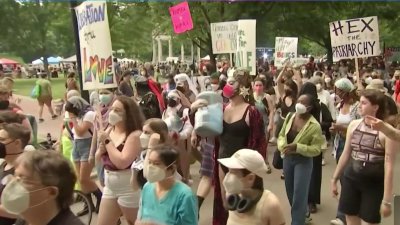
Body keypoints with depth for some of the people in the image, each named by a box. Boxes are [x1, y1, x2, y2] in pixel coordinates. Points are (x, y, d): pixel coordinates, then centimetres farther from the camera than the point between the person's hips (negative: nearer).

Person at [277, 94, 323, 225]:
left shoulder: (315, 126, -18)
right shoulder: (289, 117, -2)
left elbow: (316, 149, -17)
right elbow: (281, 135, 7)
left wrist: (297, 147, -29)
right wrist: (282, 145, -15)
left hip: (303, 161, -6)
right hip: (287, 158, 6)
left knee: (299, 194, -2)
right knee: (290, 192, 20)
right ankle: (301, 214, 45)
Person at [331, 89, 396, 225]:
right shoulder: (353, 125, 0)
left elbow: (389, 166, -15)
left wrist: (387, 200, -15)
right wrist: (335, 179, 13)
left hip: (374, 185, -4)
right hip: (350, 179, 4)